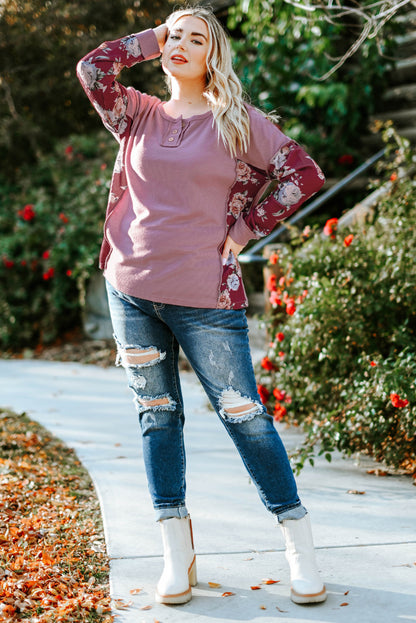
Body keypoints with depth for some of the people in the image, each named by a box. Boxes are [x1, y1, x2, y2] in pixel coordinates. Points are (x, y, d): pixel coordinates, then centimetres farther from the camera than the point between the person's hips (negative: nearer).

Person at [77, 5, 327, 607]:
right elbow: (93, 68, -3)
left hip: (205, 296, -3)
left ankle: (300, 548, 10)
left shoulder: (239, 122, 2)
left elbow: (304, 173, 0)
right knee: (157, 415, 8)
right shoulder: (140, 116, 10)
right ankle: (177, 555, 18)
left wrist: (245, 228, -3)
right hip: (132, 289, 4)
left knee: (243, 414, -3)